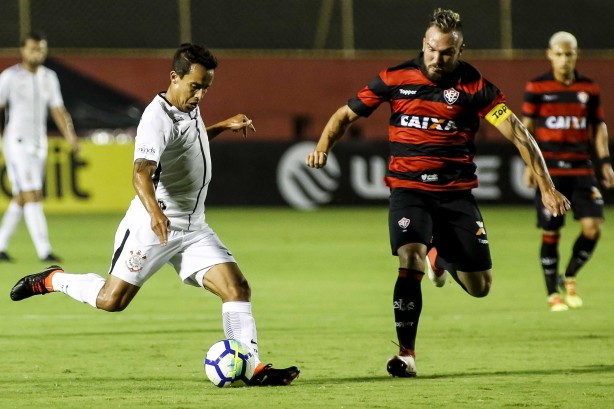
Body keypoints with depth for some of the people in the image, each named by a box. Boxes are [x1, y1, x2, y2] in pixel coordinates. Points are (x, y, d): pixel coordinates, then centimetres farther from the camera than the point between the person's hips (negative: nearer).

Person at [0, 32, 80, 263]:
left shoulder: (49, 77, 9)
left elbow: (58, 110, 7)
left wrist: (70, 135, -8)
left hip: (39, 144, 6)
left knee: (20, 199, 9)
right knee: (32, 196, -14)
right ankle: (44, 250, -18)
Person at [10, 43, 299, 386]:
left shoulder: (189, 108, 8)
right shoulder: (159, 119, -21)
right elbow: (142, 172, -37)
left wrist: (224, 126, 24)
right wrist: (154, 211, -54)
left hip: (193, 228, 7)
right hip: (153, 227, -7)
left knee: (237, 287, -10)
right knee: (111, 300, -2)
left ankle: (254, 367, -12)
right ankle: (53, 280, 25)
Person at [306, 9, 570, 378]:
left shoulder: (473, 85, -7)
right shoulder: (396, 79, -2)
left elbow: (517, 132, -9)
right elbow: (347, 114, 7)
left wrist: (547, 187, -16)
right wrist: (324, 146, -13)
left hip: (456, 191, 1)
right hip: (408, 187, -1)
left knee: (479, 287, 1)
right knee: (410, 261, -27)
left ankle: (439, 256, 37)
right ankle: (407, 354, -13)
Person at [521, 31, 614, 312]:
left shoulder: (589, 88, 6)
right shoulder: (536, 88, 0)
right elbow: (526, 126, 4)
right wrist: (529, 164, -3)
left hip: (581, 168, 2)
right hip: (549, 170, -2)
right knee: (550, 233, -1)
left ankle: (570, 277, 14)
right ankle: (553, 294, 12)